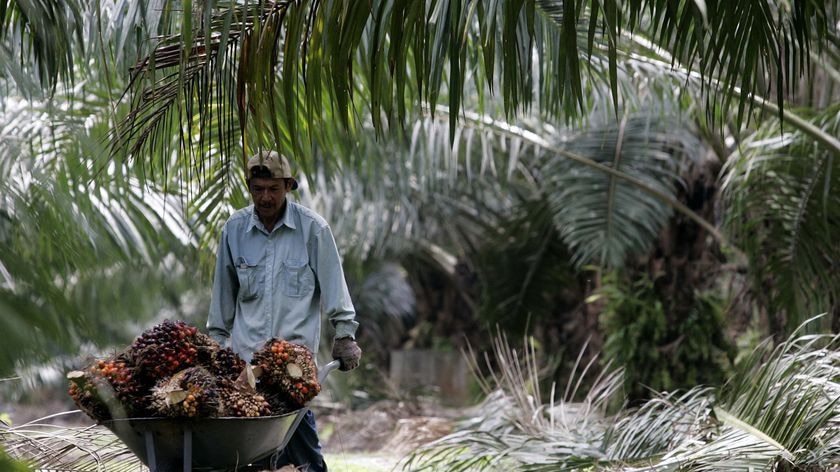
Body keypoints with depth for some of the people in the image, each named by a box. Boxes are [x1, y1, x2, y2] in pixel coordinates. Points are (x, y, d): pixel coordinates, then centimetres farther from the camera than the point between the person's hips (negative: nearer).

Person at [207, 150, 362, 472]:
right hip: (247, 349, 3)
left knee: (297, 418, -15)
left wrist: (345, 334, -2)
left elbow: (333, 285, 1)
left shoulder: (312, 228, -2)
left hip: (296, 346, -3)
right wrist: (216, 340, 17)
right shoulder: (234, 229, 6)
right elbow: (223, 291, 15)